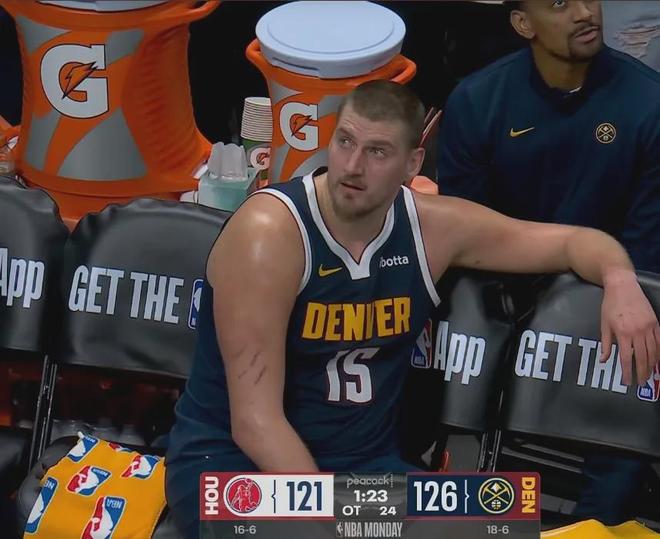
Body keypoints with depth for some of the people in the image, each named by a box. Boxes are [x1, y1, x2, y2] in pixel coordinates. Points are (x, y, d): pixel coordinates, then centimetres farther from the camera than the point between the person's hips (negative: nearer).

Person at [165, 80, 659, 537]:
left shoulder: (434, 228, -3)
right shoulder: (267, 234, -20)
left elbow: (575, 240, 10)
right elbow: (255, 421, -24)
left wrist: (620, 281, -14)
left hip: (363, 463, 5)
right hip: (231, 460, -5)